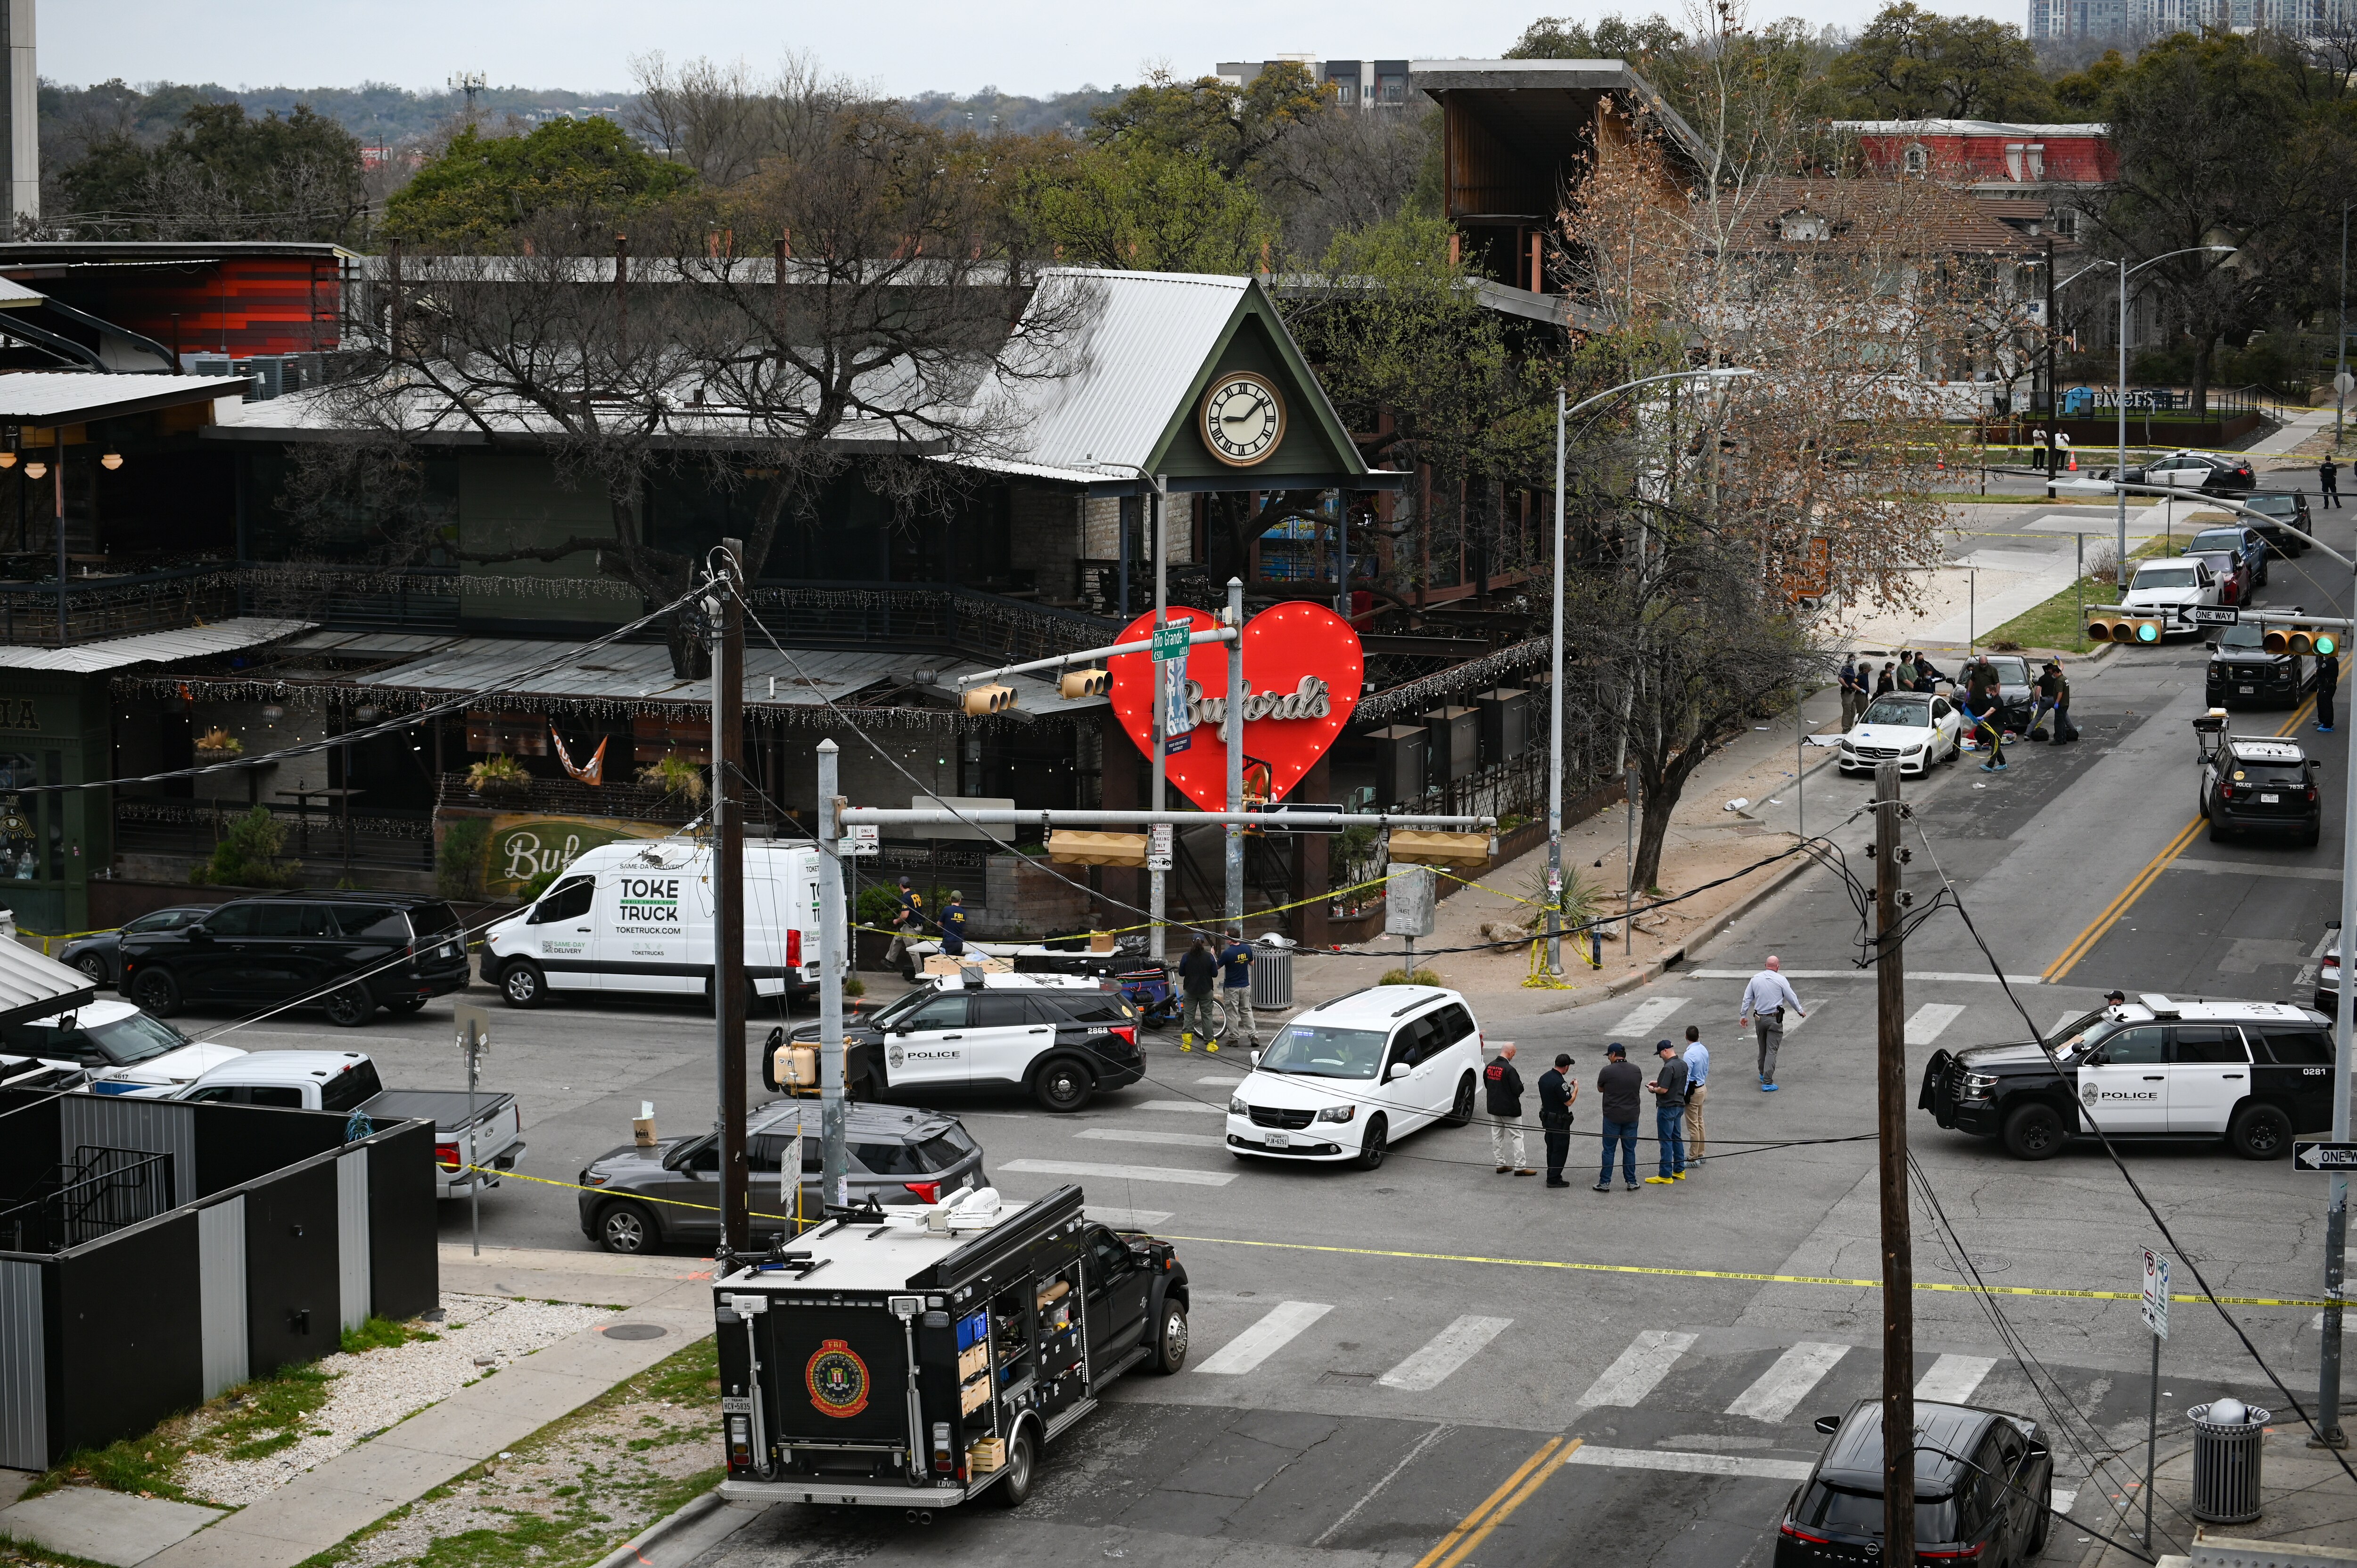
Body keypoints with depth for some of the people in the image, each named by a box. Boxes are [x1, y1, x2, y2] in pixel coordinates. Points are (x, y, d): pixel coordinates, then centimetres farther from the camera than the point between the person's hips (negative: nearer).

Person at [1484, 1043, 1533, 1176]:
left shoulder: (1490, 1067, 0)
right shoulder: (1509, 1069, -22)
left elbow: (1486, 1084, 14)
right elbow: (1517, 1089, -21)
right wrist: (1521, 1086, 0)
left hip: (1494, 1107, 7)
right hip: (1509, 1108, -7)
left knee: (1497, 1136, 15)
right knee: (1517, 1137, 1)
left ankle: (1500, 1164, 20)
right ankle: (1519, 1167, -1)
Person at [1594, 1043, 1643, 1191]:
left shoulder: (1607, 1071, -12)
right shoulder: (1636, 1070, 1)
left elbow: (1600, 1089, 2)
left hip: (1612, 1116, -3)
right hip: (1632, 1116, 3)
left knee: (1609, 1150, 4)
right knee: (1629, 1150, 10)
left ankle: (1605, 1183, 6)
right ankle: (1631, 1182, 12)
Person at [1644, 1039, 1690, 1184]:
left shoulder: (1669, 1067, -23)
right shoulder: (1683, 1064, 7)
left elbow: (1664, 1090, -25)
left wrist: (1654, 1089, -6)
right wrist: (1658, 1083, 17)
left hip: (1667, 1108, -9)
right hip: (1680, 1105, 9)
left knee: (1666, 1140, -3)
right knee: (1677, 1138, 17)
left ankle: (1666, 1175, -1)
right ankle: (1679, 1171, 24)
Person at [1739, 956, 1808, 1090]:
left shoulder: (1756, 979, 3)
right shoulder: (1780, 980, -9)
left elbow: (1747, 998, 8)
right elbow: (1791, 998, -3)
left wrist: (1744, 1015, 17)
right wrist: (1800, 1011, 13)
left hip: (1759, 1018, 5)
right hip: (1774, 1018, -5)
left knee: (1762, 1048, 23)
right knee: (1771, 1051, -5)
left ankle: (1763, 1074, 39)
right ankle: (1767, 1082, -11)